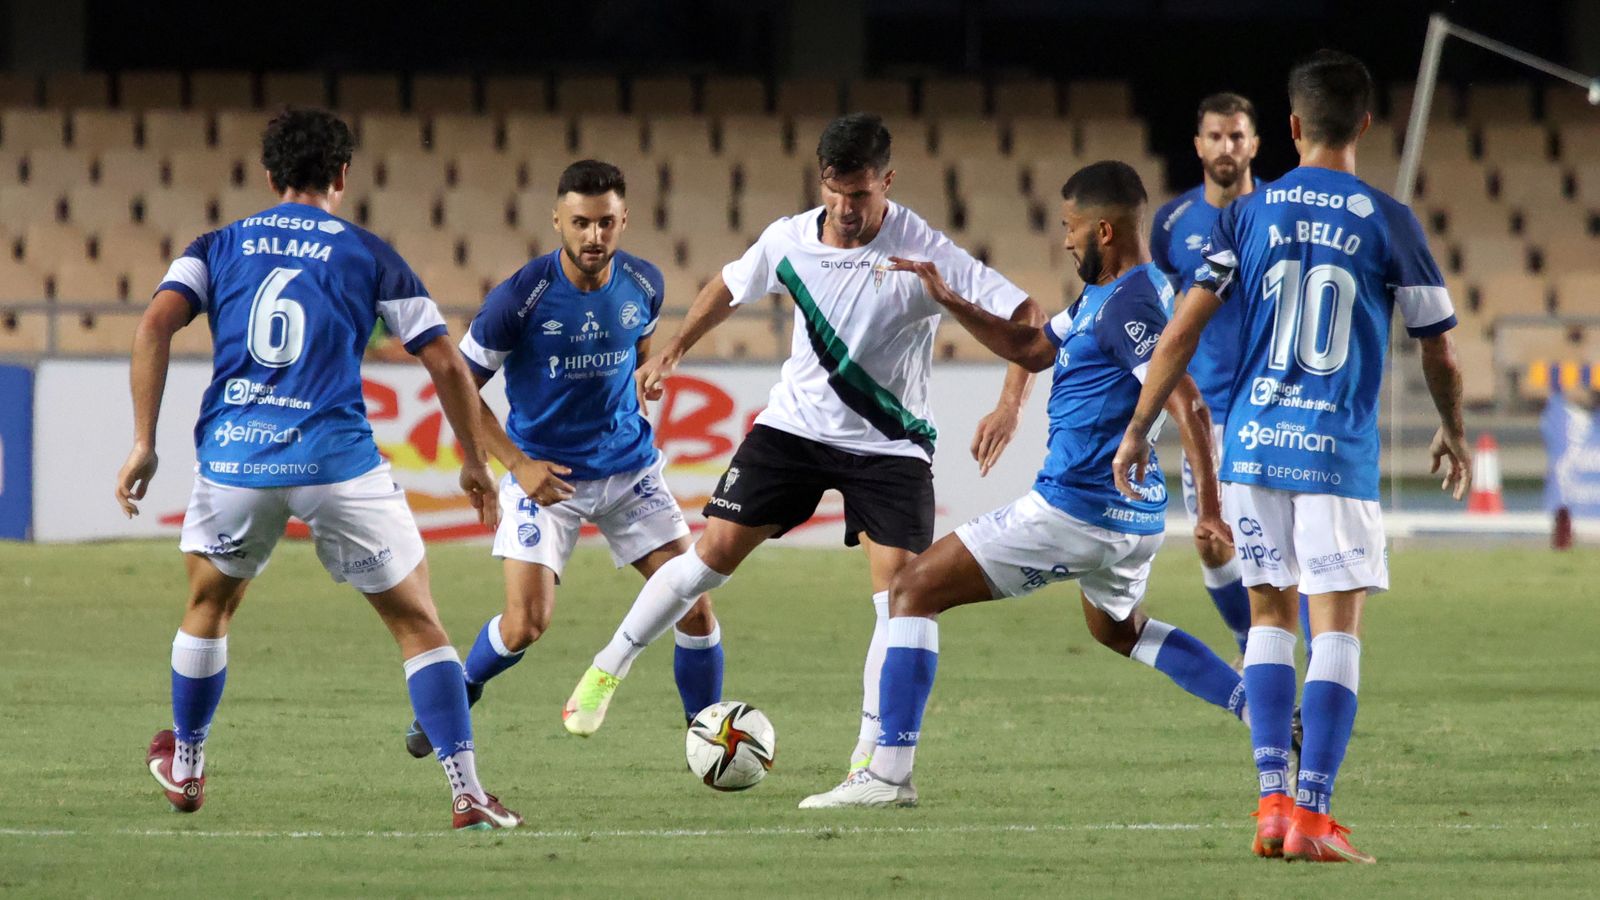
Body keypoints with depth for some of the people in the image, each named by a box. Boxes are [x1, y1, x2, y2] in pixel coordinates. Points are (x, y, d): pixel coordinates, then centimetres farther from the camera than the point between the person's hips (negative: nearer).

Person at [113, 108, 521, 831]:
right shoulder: (369, 255, 8)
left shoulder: (219, 247, 13)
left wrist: (143, 444, 1)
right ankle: (468, 793, -3)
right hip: (338, 464, -2)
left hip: (233, 457, 2)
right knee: (419, 627, 7)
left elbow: (155, 325, -2)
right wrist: (475, 462, 18)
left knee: (208, 607, 29)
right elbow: (446, 363, 6)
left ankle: (184, 769, 41)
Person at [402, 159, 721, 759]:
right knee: (525, 625, -13)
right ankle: (455, 699, 18)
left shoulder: (643, 285, -5)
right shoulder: (520, 298, -19)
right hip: (544, 475, -4)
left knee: (695, 606, -4)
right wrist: (518, 463, -19)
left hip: (629, 468, 4)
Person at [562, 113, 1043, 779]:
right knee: (713, 553, -3)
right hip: (795, 422, 2)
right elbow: (732, 286, 15)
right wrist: (674, 350, 10)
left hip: (890, 444, -2)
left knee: (898, 592, -13)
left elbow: (1023, 315, -22)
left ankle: (872, 759, -4)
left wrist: (1009, 406, -34)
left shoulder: (923, 255, -22)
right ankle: (606, 673, 13)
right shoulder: (788, 241, -9)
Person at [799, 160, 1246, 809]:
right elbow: (1032, 349, 25)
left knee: (914, 591, -4)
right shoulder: (1101, 296, 13)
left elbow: (1188, 405, -25)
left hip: (1075, 509, -11)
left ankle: (890, 773, -10)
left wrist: (1210, 508, -29)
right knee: (1119, 628, 38)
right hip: (1134, 516, 11)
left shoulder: (1129, 304, -18)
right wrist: (948, 301, 16)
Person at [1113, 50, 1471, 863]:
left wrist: (1137, 429, 8)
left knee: (1269, 614, 14)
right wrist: (1453, 435, 24)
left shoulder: (1247, 215, 3)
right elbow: (1439, 354, 6)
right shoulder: (1389, 223, -2)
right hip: (1338, 453, -3)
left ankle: (1273, 802, 8)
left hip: (1252, 445, 3)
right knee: (1337, 625, -1)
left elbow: (1182, 332, 0)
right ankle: (1312, 815, -8)